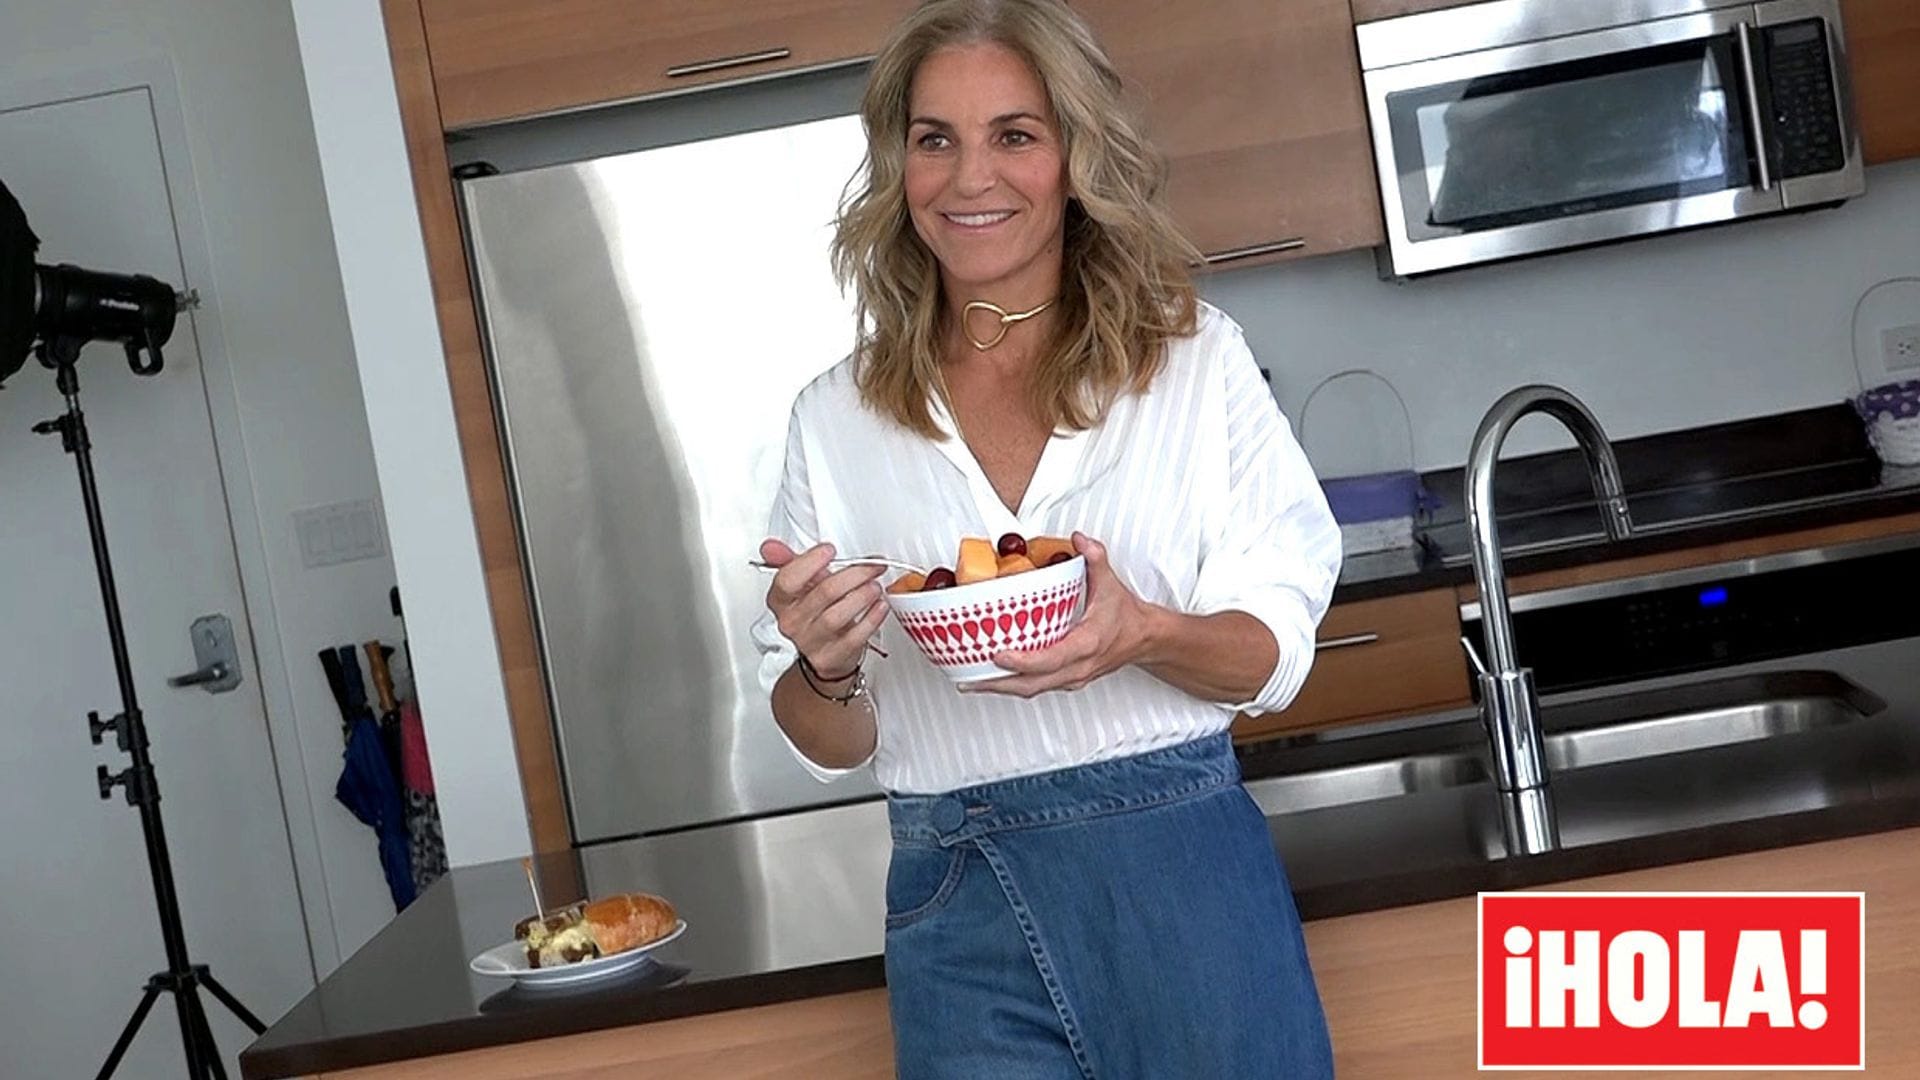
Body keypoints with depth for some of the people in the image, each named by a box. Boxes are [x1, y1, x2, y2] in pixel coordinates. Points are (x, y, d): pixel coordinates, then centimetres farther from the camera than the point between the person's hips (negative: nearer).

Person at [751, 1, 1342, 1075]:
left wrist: (1145, 634, -21)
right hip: (958, 912, 1)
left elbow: (1275, 656, 0)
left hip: (1184, 871, -1)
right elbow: (833, 746, 7)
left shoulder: (1198, 357, -1)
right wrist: (824, 669, -15)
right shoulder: (837, 419, 3)